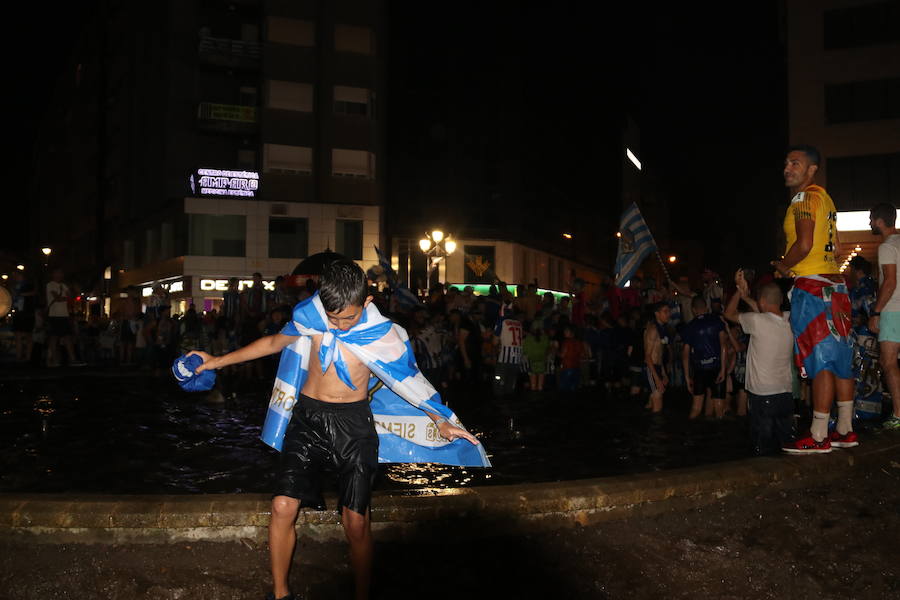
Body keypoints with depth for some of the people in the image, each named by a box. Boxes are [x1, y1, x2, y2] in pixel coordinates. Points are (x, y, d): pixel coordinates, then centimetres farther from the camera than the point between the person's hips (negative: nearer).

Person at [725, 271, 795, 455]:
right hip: (786, 393, 5)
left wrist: (740, 290, 10)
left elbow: (729, 313, 0)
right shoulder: (790, 320, -2)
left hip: (761, 396, -5)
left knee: (764, 449, 2)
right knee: (787, 444, 13)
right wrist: (745, 296, 21)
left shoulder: (758, 321, -18)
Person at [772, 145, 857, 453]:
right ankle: (845, 431, 16)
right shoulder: (824, 198, 18)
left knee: (820, 361, -10)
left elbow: (804, 244, -21)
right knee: (839, 359, 10)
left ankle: (818, 436, -8)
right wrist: (791, 267, 17)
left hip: (812, 287, -9)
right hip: (834, 285, 10)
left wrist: (783, 266, -5)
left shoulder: (805, 197, -10)